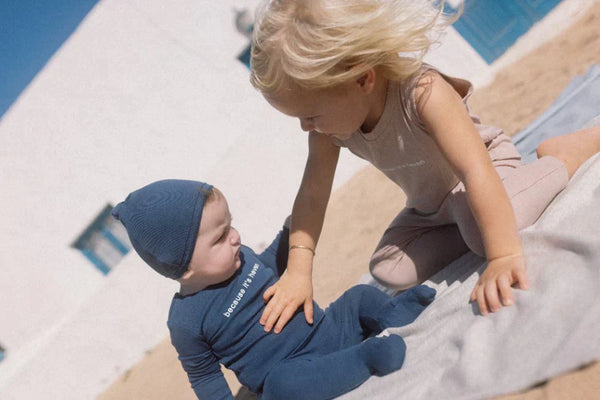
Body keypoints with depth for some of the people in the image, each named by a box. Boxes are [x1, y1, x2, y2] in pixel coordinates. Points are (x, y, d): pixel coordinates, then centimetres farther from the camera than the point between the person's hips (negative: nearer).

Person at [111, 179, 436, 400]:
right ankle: (367, 356, -31)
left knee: (359, 296, 13)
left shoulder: (239, 258, 2)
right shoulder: (187, 321, -16)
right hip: (290, 369, -7)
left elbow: (273, 265, 24)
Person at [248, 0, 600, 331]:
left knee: (483, 229, -36)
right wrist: (298, 270, -20)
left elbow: (477, 172, -44)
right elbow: (312, 194, -14)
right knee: (390, 272, -4)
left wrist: (503, 255, -52)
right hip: (431, 207, 6)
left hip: (491, 166, -6)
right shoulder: (330, 118, -20)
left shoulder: (423, 92, -38)